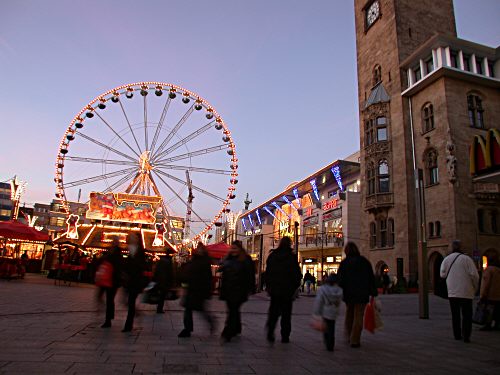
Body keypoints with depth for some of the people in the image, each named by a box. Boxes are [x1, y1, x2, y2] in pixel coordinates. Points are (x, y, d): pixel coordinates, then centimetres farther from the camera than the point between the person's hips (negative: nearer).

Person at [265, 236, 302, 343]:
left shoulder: (272, 256, 3)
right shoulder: (292, 257, -10)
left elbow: (267, 273, 7)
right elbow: (297, 274, -8)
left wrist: (268, 286, 13)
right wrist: (295, 287, 5)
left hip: (274, 289, 3)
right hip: (287, 290, -3)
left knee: (273, 312, 12)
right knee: (286, 314, 8)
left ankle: (270, 333, -3)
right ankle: (285, 337, 11)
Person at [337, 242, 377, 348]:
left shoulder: (344, 263, -3)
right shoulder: (364, 261, 1)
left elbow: (340, 280, -5)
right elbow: (371, 278, 2)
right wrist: (373, 292, 7)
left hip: (348, 294, 1)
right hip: (362, 294, -1)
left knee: (349, 314, 19)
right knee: (358, 316, 2)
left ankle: (349, 336, 27)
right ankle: (355, 340, 0)